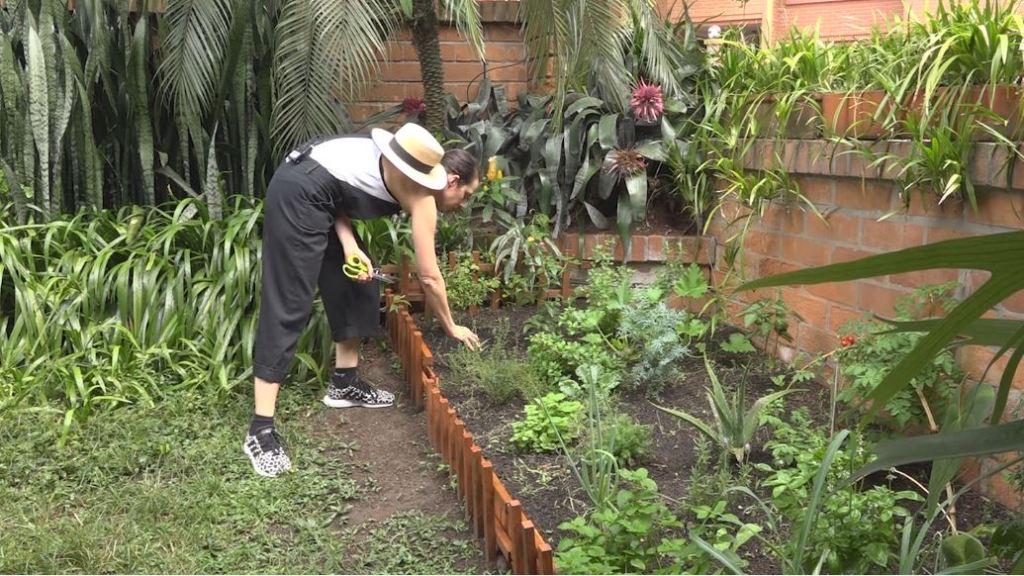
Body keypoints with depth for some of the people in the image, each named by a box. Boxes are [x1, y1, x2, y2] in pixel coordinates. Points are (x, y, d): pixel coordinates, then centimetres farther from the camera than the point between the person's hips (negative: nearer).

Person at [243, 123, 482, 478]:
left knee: (356, 285, 15)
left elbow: (339, 182, 9)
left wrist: (350, 246, -5)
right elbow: (429, 276, -5)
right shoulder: (421, 193, -7)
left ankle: (345, 383, 27)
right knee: (288, 306, -12)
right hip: (299, 195, -10)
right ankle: (260, 431, -12)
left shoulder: (410, 171, 16)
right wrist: (451, 328, 9)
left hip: (313, 194, 10)